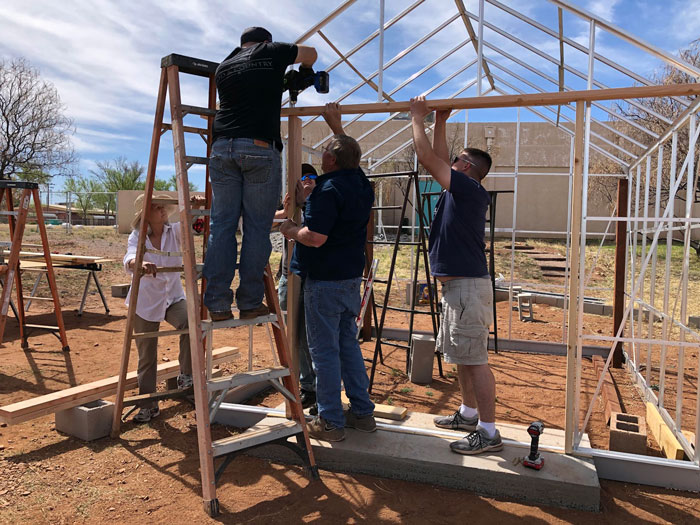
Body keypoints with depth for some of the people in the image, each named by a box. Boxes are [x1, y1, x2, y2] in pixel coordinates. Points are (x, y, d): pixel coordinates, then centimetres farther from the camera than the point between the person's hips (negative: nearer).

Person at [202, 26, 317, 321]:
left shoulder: (223, 68, 22)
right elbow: (310, 54, 26)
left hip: (223, 148, 4)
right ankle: (250, 303, 3)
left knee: (222, 226, 3)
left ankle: (217, 304, 1)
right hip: (260, 148, -3)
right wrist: (303, 73, 46)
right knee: (256, 228, 0)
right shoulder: (271, 52, 12)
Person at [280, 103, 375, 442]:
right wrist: (336, 124, 36)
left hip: (324, 280, -9)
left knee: (324, 351, 1)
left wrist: (290, 230, -5)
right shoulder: (361, 183, 8)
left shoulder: (329, 189, -18)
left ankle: (330, 422, 10)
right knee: (348, 344, 16)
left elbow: (315, 237, -23)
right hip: (352, 277, 9)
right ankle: (362, 413, 23)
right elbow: (350, 153, 30)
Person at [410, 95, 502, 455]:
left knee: (475, 360, -6)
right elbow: (437, 161, 27)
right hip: (457, 286, 10)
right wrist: (440, 124, 27)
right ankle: (469, 414, 32)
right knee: (461, 356, 18)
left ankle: (488, 433, 3)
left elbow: (427, 158, -14)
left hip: (468, 287, -10)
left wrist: (417, 118, -1)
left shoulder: (469, 188, -12)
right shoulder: (461, 190, 15)